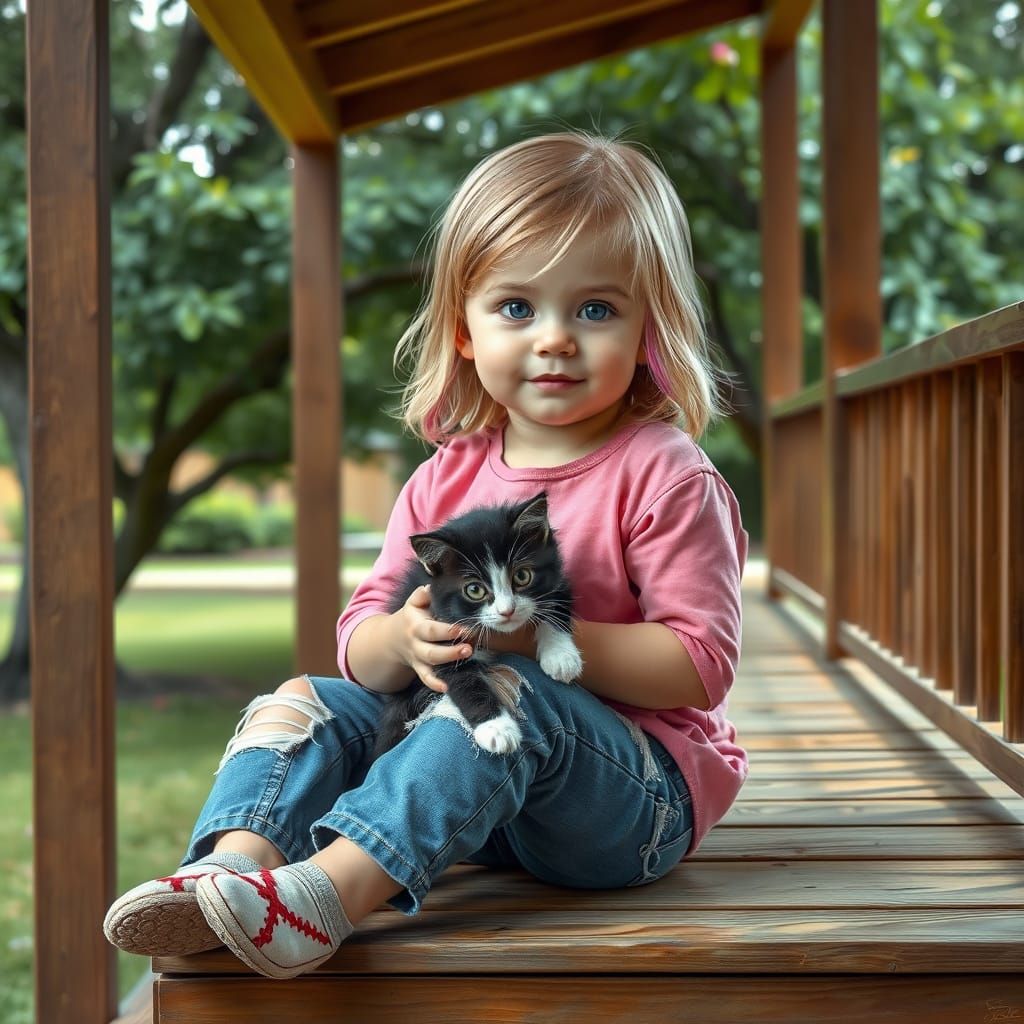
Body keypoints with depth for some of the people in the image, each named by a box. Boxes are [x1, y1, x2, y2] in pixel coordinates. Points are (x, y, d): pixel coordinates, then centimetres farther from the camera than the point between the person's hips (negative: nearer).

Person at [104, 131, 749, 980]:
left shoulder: (664, 478, -8)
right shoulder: (447, 479, 8)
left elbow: (701, 664, -15)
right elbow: (359, 642, 4)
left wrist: (540, 635, -24)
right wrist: (407, 639, -20)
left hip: (638, 789, -6)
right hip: (481, 787, 6)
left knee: (508, 694, -34)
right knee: (312, 699, -8)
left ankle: (333, 888, -47)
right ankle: (234, 863, -32)